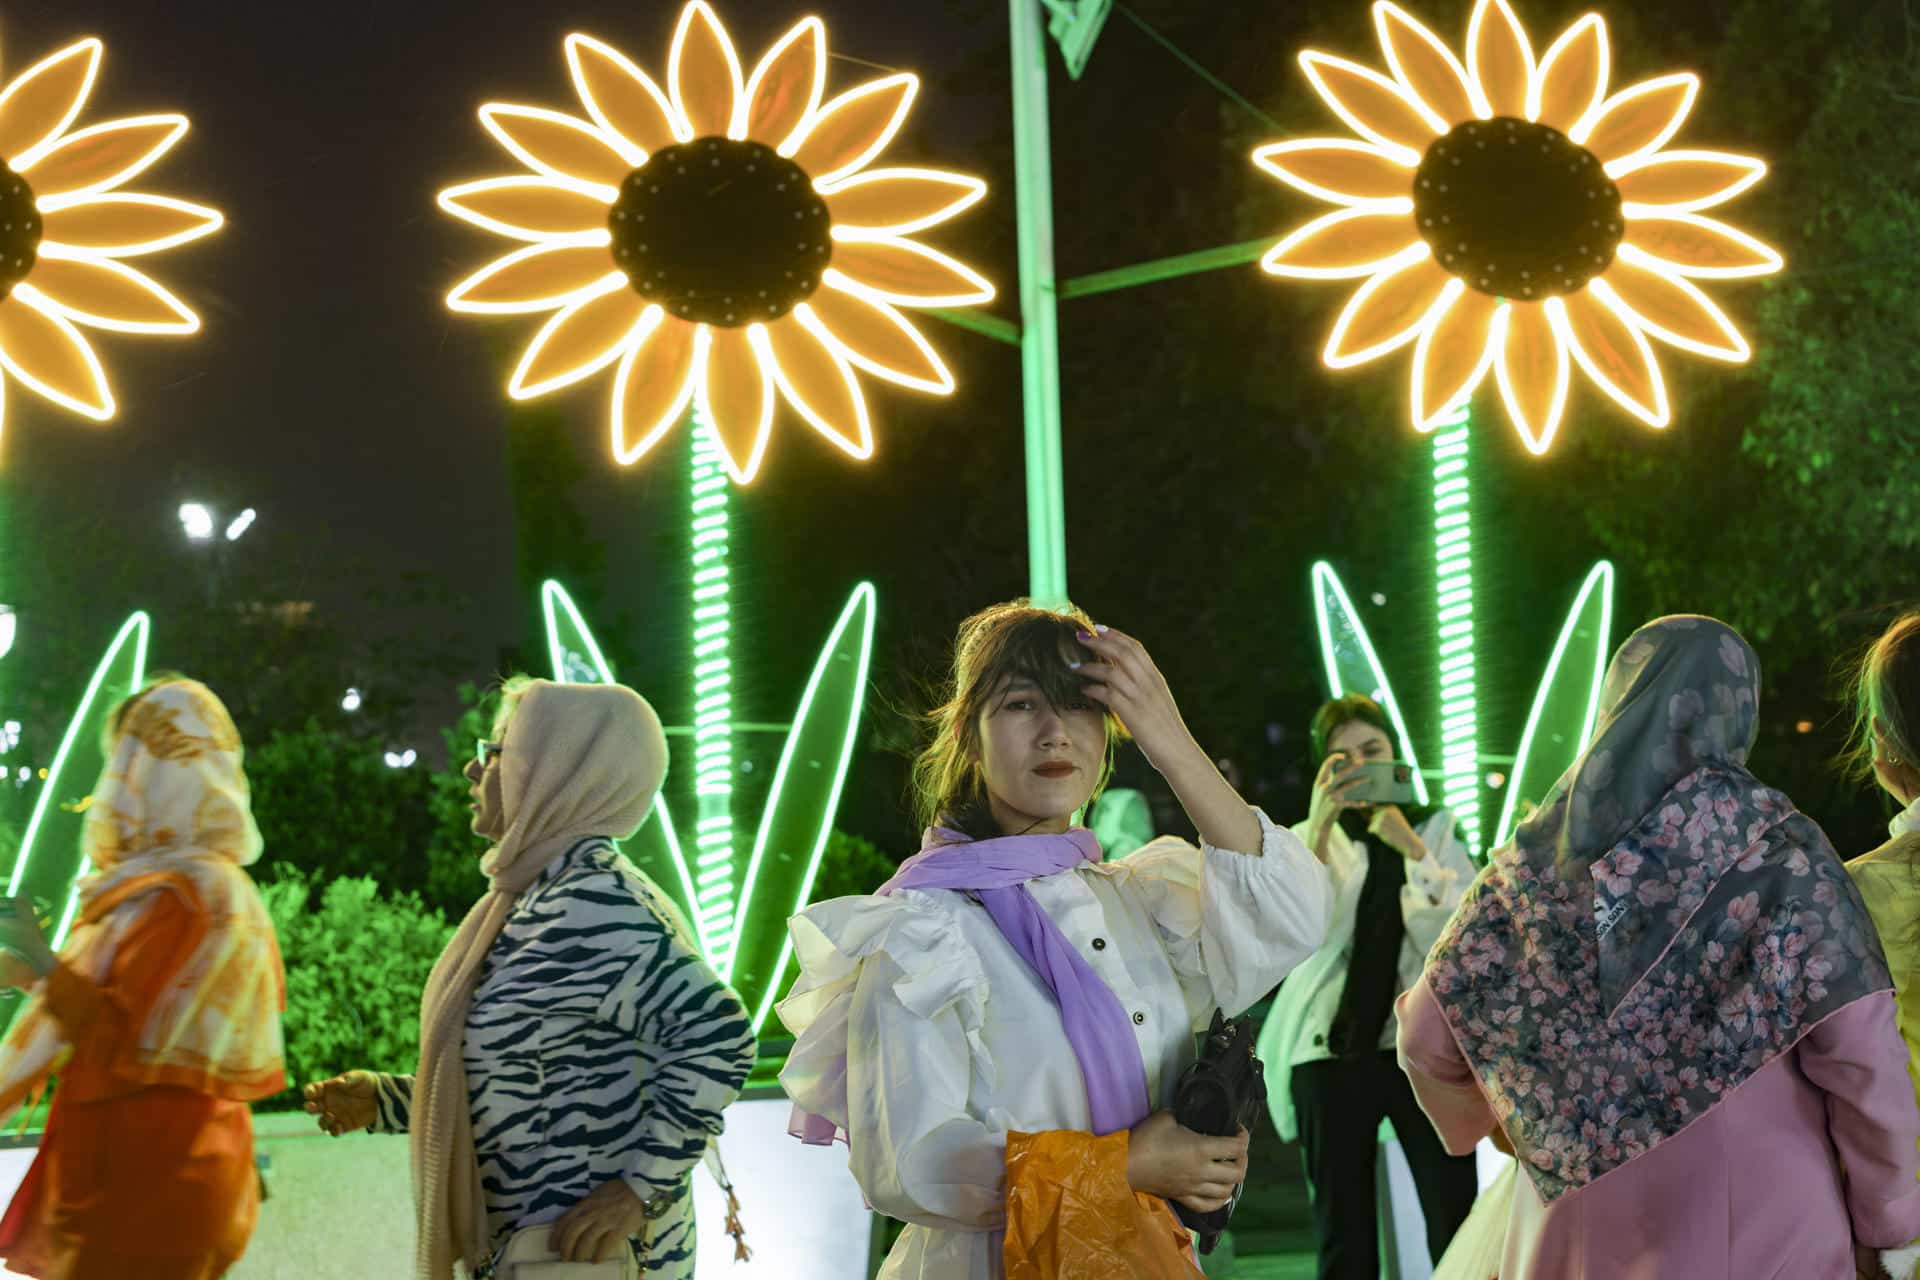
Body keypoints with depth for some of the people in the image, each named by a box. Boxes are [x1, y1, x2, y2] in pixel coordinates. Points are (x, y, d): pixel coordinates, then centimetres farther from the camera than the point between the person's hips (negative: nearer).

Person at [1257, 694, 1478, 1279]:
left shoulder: (1436, 833, 11)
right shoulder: (1306, 840, 11)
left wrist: (1412, 851, -12)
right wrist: (1321, 827, -17)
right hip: (1332, 1050, 1)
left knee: (1457, 1226, -9)